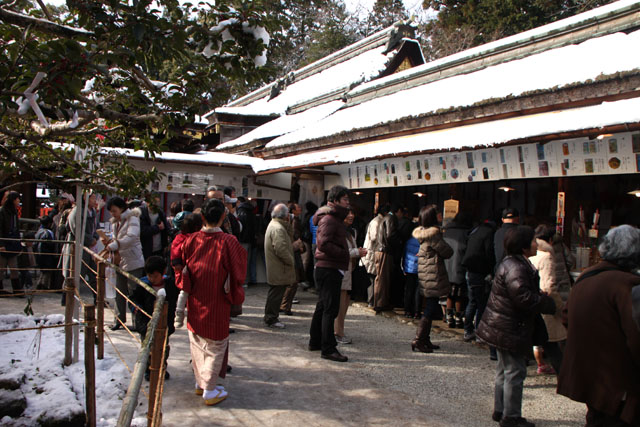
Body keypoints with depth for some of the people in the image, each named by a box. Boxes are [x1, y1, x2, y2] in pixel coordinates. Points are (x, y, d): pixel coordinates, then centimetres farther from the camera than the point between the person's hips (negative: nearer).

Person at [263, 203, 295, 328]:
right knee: (276, 293, -3)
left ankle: (270, 317, 28)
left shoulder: (273, 225, 16)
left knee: (275, 293, 18)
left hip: (274, 267, 11)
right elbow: (281, 249, -26)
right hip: (279, 268, -11)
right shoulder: (278, 228, -20)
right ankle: (271, 319, 4)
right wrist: (291, 261, -15)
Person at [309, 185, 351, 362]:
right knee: (330, 309, -7)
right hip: (329, 269, -11)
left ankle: (315, 342, 28)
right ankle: (328, 349, -2)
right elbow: (324, 243, -26)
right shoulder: (329, 219, -15)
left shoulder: (336, 218, 18)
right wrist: (344, 253, -18)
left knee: (323, 307, 18)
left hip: (330, 269, 11)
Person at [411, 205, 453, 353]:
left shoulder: (423, 231, 12)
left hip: (425, 277, 10)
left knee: (430, 308, 15)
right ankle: (419, 340, -2)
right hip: (433, 277, -10)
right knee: (431, 309, -4)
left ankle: (425, 339, 21)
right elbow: (448, 252, -11)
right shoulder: (433, 234, -18)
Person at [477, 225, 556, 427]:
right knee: (515, 372, 0)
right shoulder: (516, 269, -24)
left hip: (503, 327, 11)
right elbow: (524, 298, -30)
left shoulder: (513, 263, 11)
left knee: (505, 370, 20)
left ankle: (500, 410, 31)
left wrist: (543, 299, 4)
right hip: (510, 330, -11)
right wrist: (551, 304, -17)